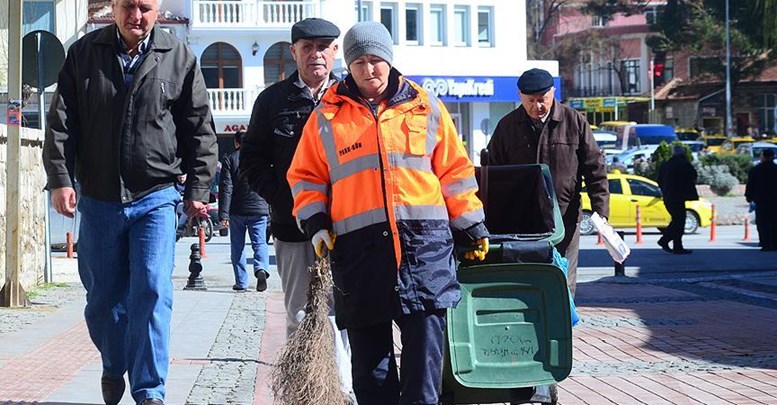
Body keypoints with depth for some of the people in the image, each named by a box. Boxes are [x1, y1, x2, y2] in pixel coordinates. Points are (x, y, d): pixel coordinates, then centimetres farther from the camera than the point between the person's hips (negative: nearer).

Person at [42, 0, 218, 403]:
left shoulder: (179, 58, 2)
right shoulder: (83, 53, 4)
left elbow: (199, 127, 5)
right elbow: (61, 121, 3)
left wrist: (197, 188, 1)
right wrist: (60, 178, -7)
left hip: (156, 198, -2)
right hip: (98, 200, 2)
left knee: (152, 289, -13)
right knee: (102, 295, 11)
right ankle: (113, 366, 37)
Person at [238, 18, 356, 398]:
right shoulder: (273, 100, 8)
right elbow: (252, 161, 9)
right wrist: (285, 202, -4)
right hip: (293, 227, 1)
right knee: (299, 317, 5)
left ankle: (343, 392, -1)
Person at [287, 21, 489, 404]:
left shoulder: (425, 108, 11)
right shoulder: (327, 117, 10)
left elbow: (455, 171, 14)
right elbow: (306, 176, 15)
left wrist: (472, 227, 12)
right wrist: (315, 223, 1)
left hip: (424, 241, 0)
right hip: (358, 245, 1)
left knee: (425, 342, -5)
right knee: (368, 351, 5)